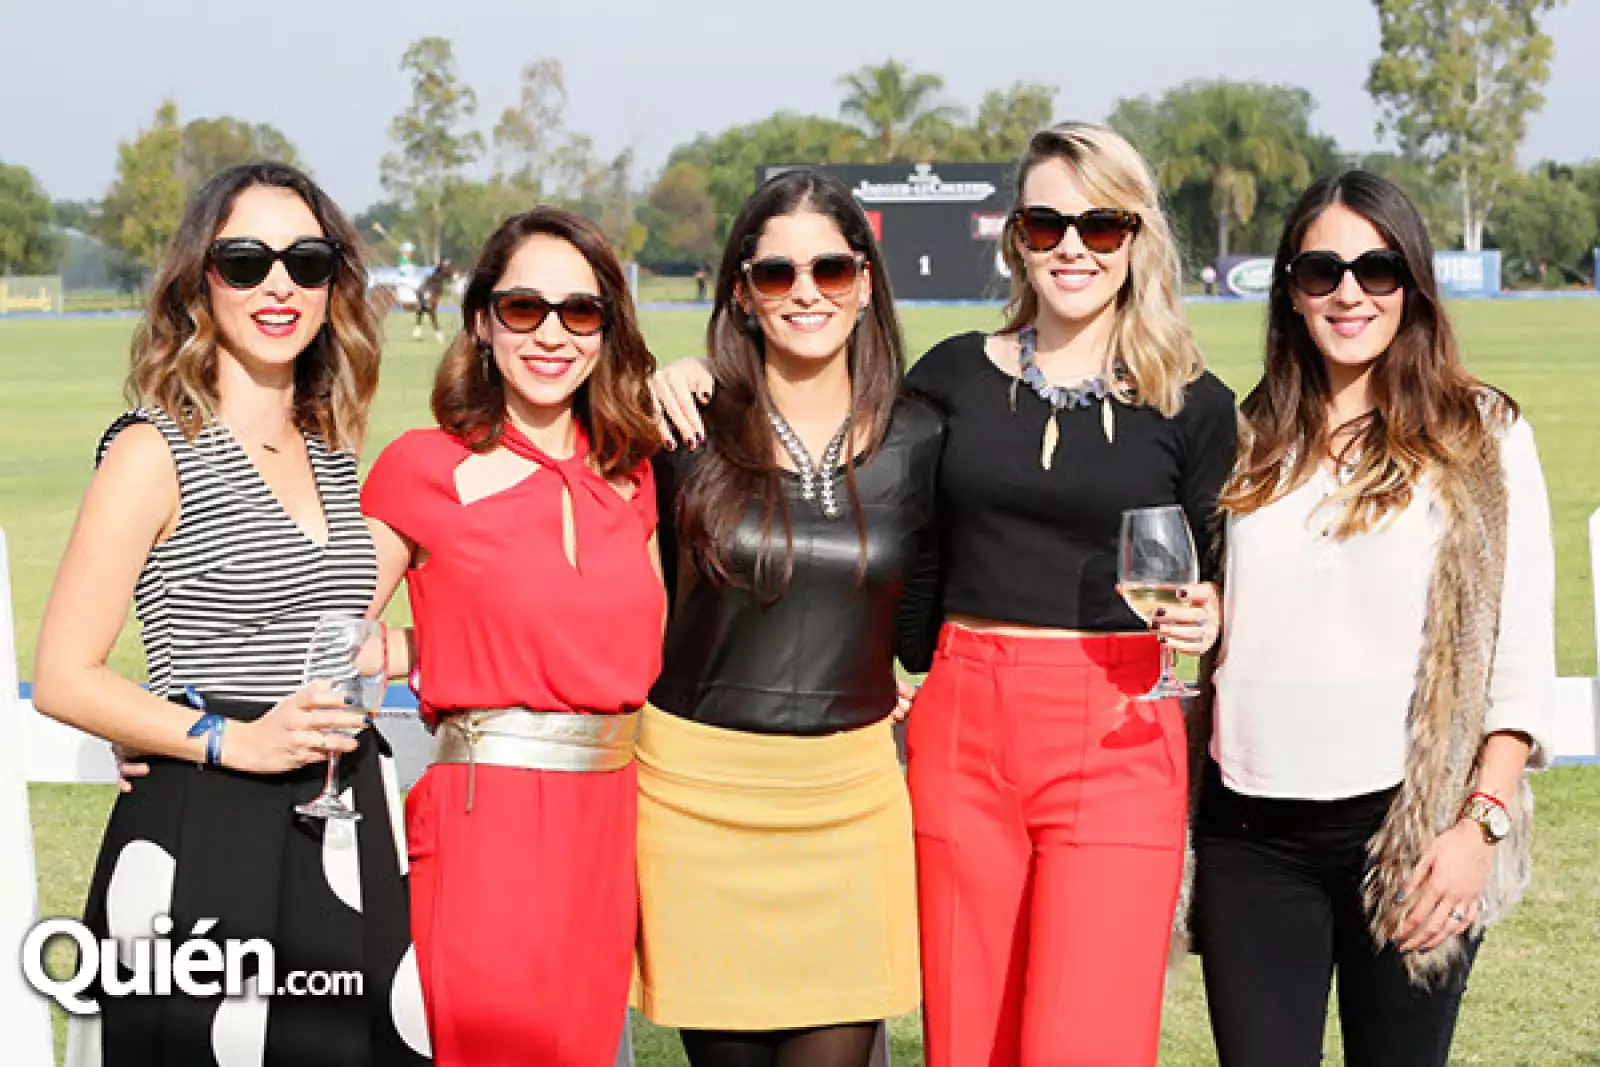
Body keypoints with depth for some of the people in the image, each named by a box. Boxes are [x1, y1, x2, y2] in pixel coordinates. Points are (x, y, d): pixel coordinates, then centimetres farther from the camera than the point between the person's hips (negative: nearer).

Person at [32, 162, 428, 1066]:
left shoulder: (333, 454, 12)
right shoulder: (157, 451, -7)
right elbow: (64, 679, -9)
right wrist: (231, 741, -18)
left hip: (349, 832, 6)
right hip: (207, 835, -6)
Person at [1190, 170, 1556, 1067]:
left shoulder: (1481, 436, 1)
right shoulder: (1253, 438, 11)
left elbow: (1523, 655, -3)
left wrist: (1482, 823, -9)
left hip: (1408, 827, -2)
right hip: (1250, 830, 3)